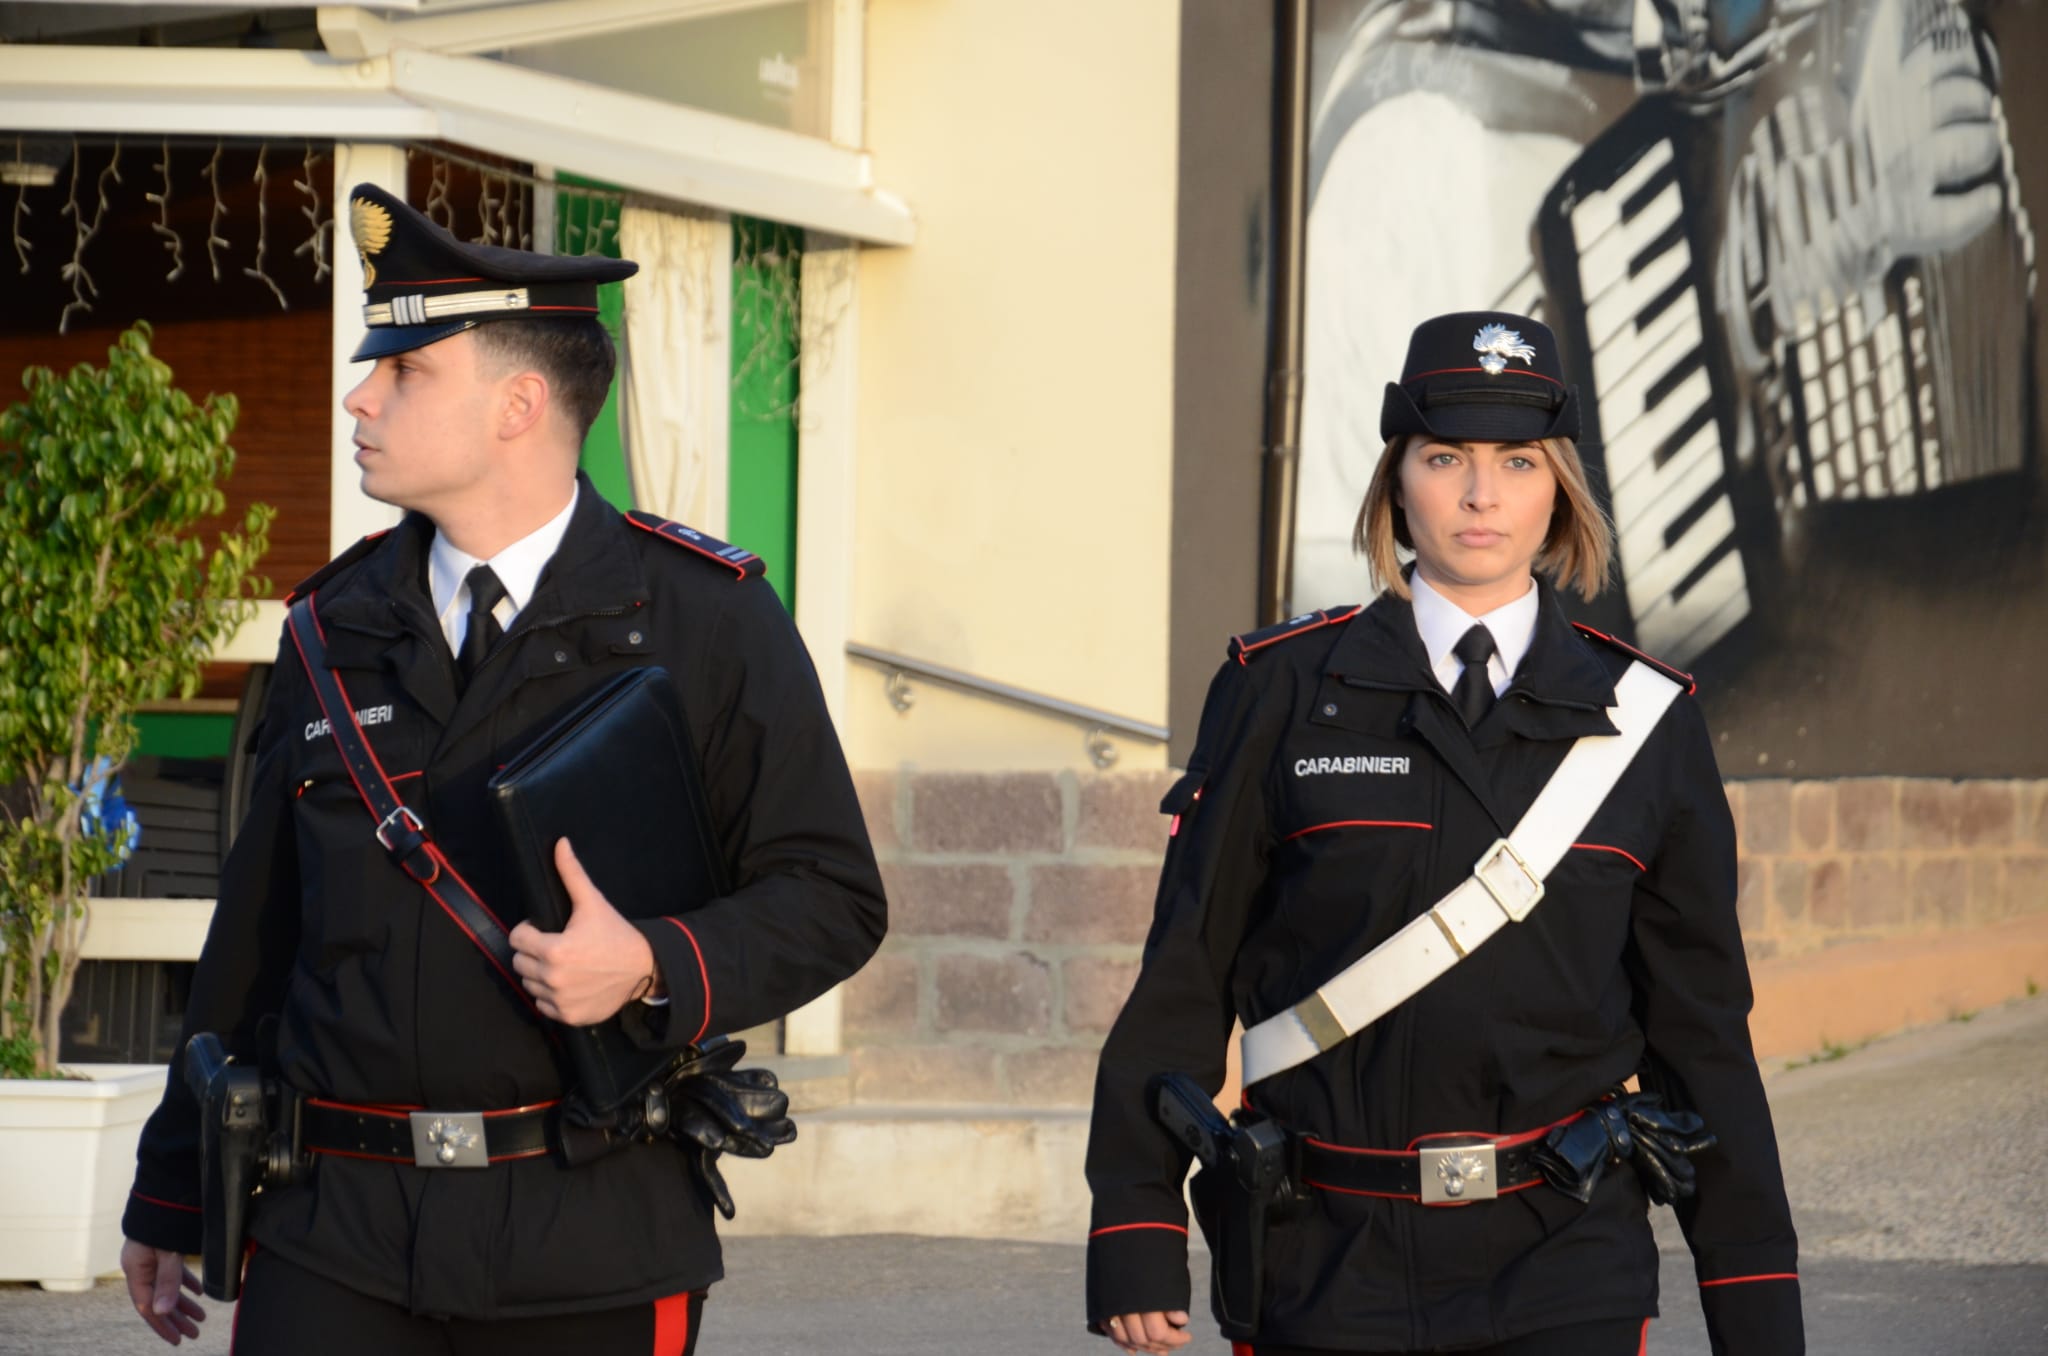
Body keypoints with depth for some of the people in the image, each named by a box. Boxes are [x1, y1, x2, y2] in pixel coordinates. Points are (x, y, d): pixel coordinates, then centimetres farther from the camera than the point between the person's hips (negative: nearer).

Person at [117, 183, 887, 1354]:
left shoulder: (707, 619, 0)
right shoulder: (335, 631, 12)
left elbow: (833, 899, -1)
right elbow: (254, 937, 18)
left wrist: (656, 968, -19)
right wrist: (172, 1198, 21)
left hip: (589, 1252, -3)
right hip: (338, 1240, 3)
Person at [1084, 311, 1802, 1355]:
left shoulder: (1645, 726, 7)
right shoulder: (1284, 692, 3)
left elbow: (1701, 1027, 9)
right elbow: (1186, 974, 3)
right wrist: (1138, 1238, -2)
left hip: (1563, 1271, 0)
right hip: (1330, 1267, 0)